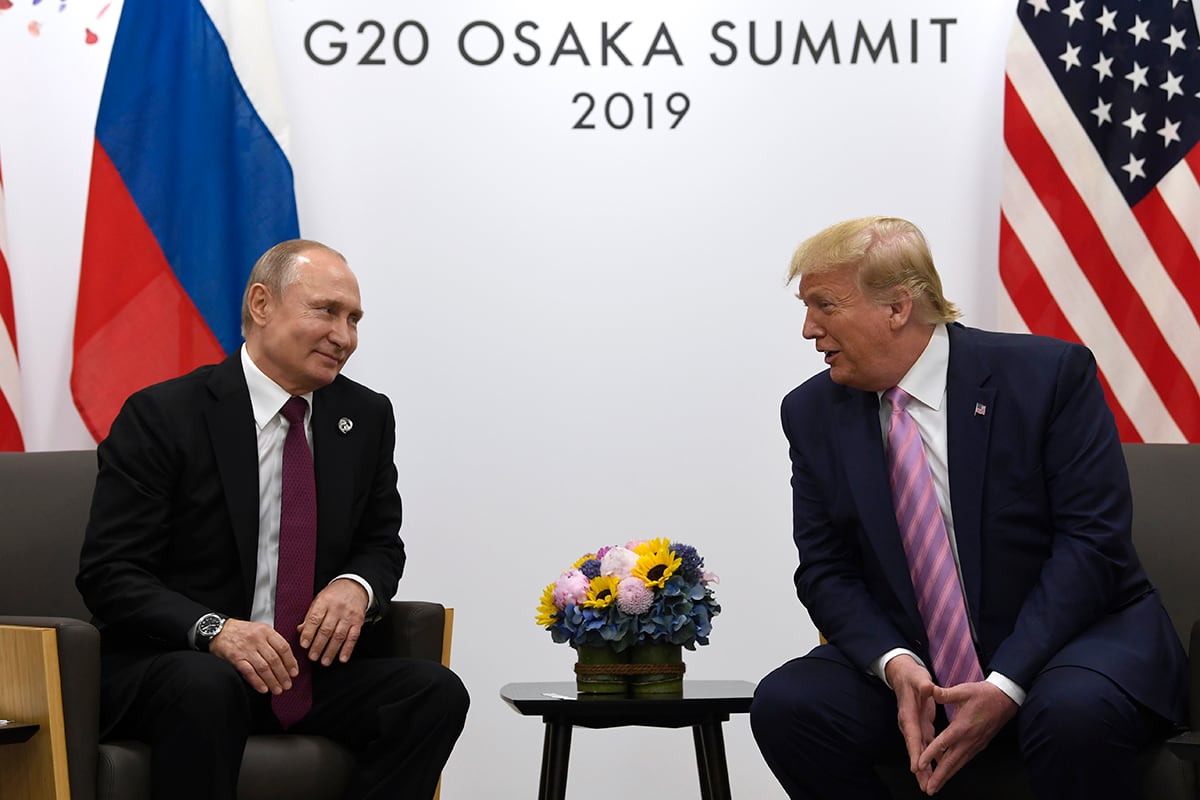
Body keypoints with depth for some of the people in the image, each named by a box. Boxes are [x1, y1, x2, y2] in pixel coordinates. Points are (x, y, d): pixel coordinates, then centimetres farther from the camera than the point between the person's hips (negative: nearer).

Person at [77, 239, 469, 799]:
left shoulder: (366, 417, 9)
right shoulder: (163, 416, -7)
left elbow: (381, 543, 17)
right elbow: (108, 573, -10)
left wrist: (357, 586, -9)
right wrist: (212, 630, -28)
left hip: (313, 668, 5)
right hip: (169, 665, -5)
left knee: (437, 693, -20)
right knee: (207, 687, -38)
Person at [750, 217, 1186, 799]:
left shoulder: (1048, 374, -9)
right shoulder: (813, 413, 3)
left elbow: (1092, 539, -14)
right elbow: (826, 571, 2)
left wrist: (1007, 684, -23)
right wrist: (895, 664, -19)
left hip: (1065, 638, -4)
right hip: (915, 664, 4)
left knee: (1074, 711, -38)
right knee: (782, 706, -21)